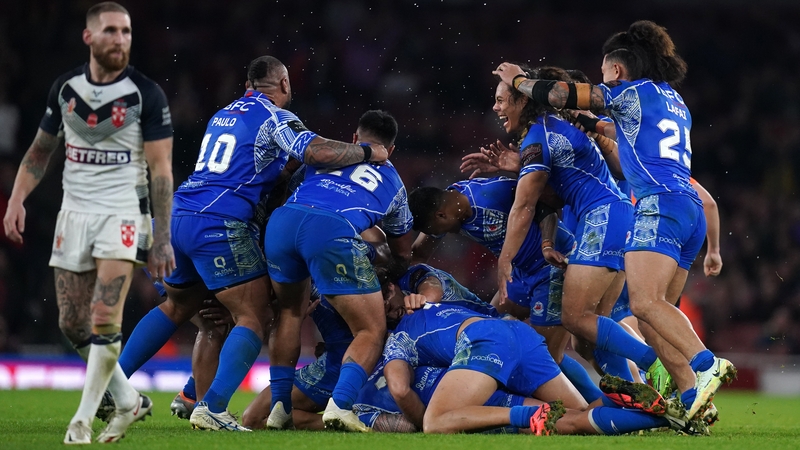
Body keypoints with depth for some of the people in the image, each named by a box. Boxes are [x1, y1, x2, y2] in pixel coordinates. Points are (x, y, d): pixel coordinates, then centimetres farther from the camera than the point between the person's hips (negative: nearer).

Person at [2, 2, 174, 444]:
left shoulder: (146, 94, -8)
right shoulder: (65, 88, 5)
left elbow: (161, 169, -9)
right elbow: (41, 149, 16)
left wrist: (162, 237, -13)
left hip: (123, 213, -5)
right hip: (75, 212, 5)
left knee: (104, 320, -15)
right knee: (73, 323, 3)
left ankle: (83, 417, -5)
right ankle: (128, 400, 20)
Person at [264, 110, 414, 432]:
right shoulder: (393, 183, 33)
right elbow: (402, 254, 43)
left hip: (282, 219, 3)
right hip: (334, 230, -3)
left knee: (290, 312, 29)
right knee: (371, 332, 8)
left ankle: (279, 406, 22)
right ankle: (340, 405, -15)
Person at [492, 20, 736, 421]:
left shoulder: (632, 91, 3)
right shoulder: (674, 102, 27)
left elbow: (559, 95, 3)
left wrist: (517, 79, 20)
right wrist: (593, 125, 50)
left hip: (661, 204, -9)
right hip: (691, 210, 9)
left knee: (645, 301, -22)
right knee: (652, 311, 6)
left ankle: (706, 365, -37)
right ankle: (692, 396, -6)